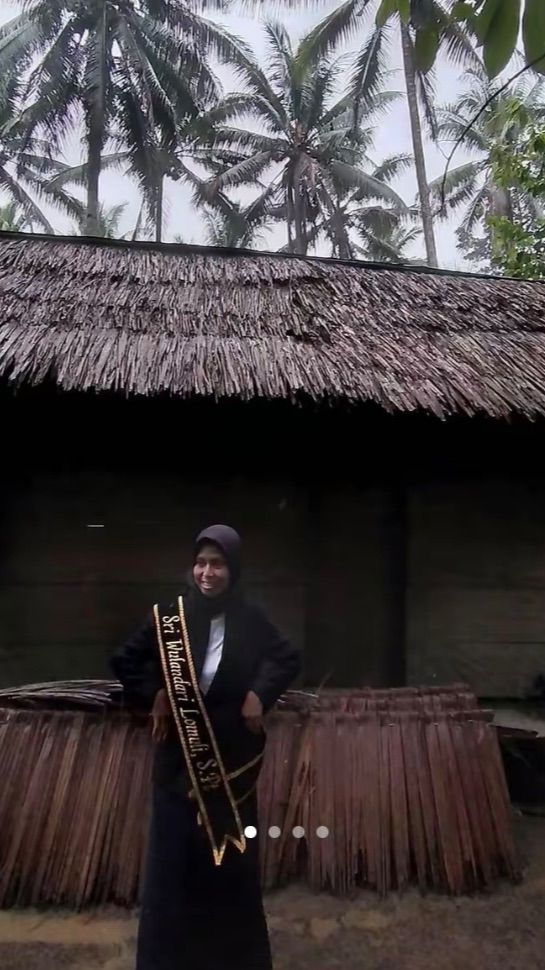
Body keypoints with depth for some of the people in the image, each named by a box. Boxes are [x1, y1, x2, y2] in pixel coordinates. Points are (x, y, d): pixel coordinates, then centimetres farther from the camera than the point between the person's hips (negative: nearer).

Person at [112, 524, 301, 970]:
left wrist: (260, 695, -8)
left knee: (233, 853, 13)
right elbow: (124, 662, 5)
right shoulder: (170, 617, -8)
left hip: (233, 755, 1)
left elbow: (289, 660, 6)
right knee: (175, 850, 7)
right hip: (181, 756, 0)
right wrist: (154, 696, -6)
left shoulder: (250, 620, -7)